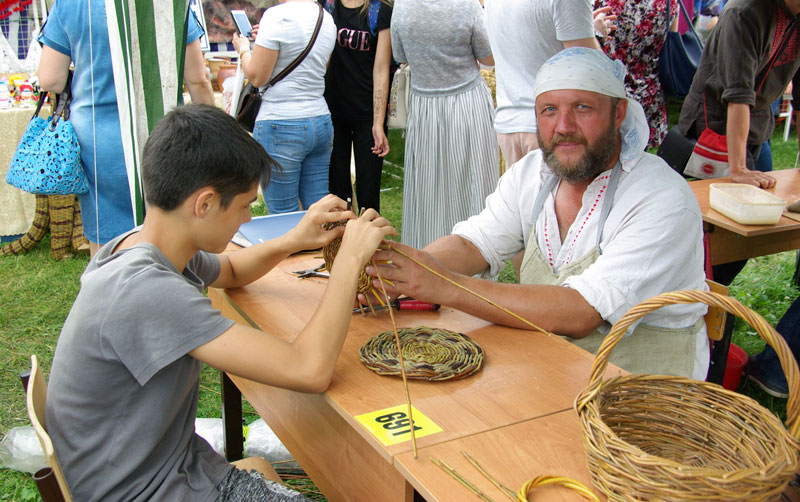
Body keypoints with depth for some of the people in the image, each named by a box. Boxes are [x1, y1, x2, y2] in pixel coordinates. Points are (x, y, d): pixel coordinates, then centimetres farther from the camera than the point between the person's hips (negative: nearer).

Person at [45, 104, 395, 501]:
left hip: (178, 466, 8)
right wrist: (351, 257, -20)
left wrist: (293, 241, 2)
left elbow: (230, 271, 21)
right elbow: (309, 370, -32)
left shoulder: (139, 246, -2)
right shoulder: (144, 292, -30)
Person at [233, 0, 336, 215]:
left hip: (281, 126, -7)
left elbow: (257, 77, -10)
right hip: (322, 123, 7)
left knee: (283, 215, 2)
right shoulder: (326, 18, 10)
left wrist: (243, 49, 9)